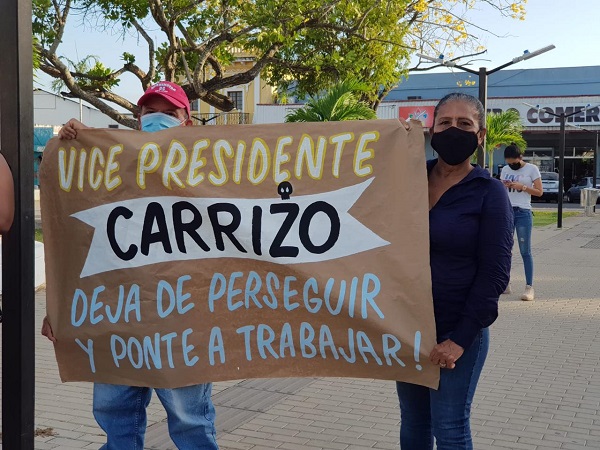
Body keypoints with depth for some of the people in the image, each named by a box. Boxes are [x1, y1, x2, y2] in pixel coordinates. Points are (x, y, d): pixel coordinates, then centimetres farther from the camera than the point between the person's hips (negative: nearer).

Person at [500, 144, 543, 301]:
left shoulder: (531, 169, 0)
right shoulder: (505, 170, 12)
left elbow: (539, 192, -1)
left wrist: (522, 187, -14)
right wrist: (503, 186, -2)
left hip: (523, 213, -4)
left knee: (525, 251, -5)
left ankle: (529, 287, -4)